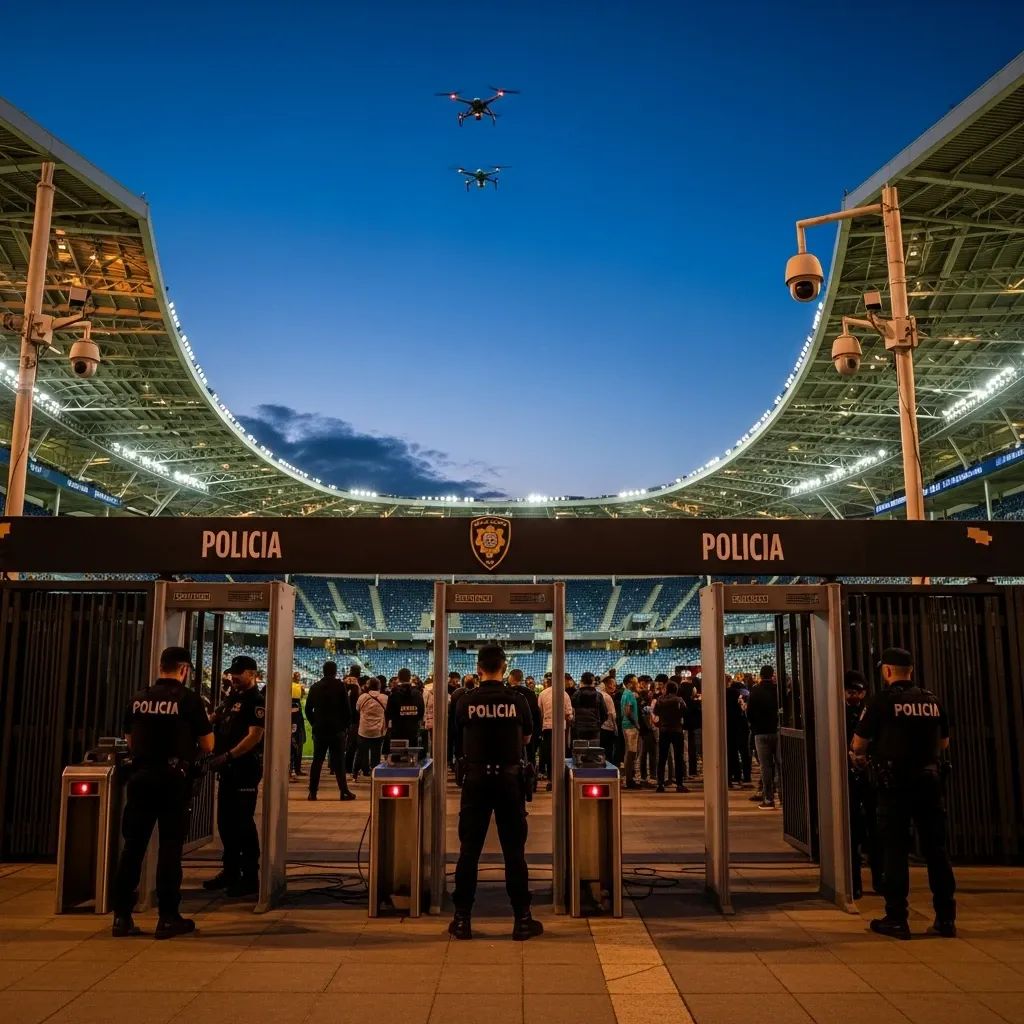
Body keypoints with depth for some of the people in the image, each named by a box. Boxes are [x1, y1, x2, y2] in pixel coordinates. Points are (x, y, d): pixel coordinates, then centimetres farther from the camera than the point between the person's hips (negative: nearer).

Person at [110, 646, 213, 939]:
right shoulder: (189, 699, -7)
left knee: (132, 845, 10)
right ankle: (168, 918, 7)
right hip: (173, 780, -4)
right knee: (170, 848, 2)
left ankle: (121, 916, 14)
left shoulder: (139, 698, 5)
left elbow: (130, 740, 16)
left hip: (141, 776, 4)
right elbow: (207, 745, -4)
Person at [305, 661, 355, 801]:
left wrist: (314, 724, 16)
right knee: (339, 761, 0)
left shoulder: (315, 687, 6)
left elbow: (308, 709, 9)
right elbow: (347, 708, -7)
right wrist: (346, 725, 3)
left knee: (317, 761, 8)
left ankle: (312, 792, 6)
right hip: (337, 729, -3)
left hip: (319, 730, 3)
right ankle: (344, 791, -1)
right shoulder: (340, 686, -6)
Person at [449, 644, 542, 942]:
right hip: (509, 778, 0)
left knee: (469, 850, 6)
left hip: (476, 778, 0)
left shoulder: (466, 702, -4)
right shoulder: (517, 700, -5)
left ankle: (462, 919, 11)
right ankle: (522, 919, 10)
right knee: (514, 850, 5)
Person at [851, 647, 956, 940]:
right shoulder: (932, 701, 5)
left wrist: (861, 756, 17)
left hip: (894, 784, -4)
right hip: (929, 780, 4)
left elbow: (858, 743, -5)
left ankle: (896, 919, 7)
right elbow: (944, 743, 16)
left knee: (895, 850, 3)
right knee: (936, 849, 11)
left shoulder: (881, 701, -8)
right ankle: (946, 918, 16)